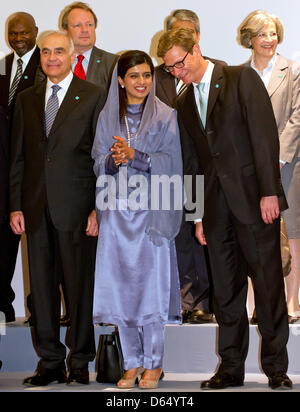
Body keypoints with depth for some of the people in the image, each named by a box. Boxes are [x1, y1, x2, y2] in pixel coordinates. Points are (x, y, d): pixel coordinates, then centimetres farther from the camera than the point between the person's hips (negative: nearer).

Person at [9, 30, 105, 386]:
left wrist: (99, 208, -8)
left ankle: (80, 364, 12)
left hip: (76, 207, -4)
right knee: (41, 287, 7)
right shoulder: (26, 100, 14)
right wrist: (15, 206, 5)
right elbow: (17, 157, 13)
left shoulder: (93, 97, 1)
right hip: (36, 209, 4)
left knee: (79, 286, 1)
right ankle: (50, 363, 17)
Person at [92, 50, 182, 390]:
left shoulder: (165, 116, 2)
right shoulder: (107, 117, 9)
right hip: (117, 211, 3)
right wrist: (114, 160, -16)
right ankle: (132, 362, 13)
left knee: (151, 285, -4)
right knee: (120, 286, 3)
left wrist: (133, 155, -17)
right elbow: (99, 164, 6)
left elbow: (170, 163, -5)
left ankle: (154, 363, 8)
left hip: (152, 211, -3)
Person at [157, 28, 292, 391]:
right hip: (216, 204, 5)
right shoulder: (184, 104, 16)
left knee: (268, 282, -1)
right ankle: (231, 367, 13)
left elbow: (265, 134, -8)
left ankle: (276, 367, 7)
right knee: (225, 288, 6)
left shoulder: (242, 79, -1)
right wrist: (198, 214, 13)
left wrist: (269, 191, -14)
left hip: (254, 197, -5)